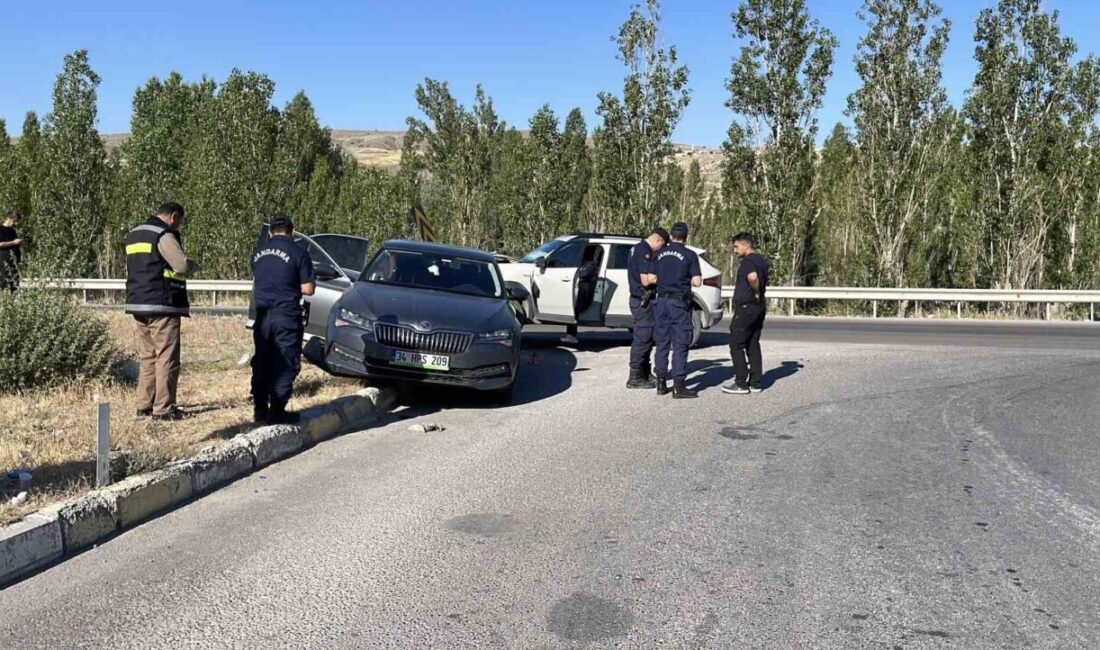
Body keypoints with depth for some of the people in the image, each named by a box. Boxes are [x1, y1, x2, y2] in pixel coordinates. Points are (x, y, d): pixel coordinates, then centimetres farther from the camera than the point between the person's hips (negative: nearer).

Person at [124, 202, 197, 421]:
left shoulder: (133, 235, 19)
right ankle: (163, 408, -6)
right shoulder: (164, 235, -11)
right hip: (162, 305, -9)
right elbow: (182, 264, -20)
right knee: (166, 357, -5)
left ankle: (144, 405, 16)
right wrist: (194, 265, 0)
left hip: (137, 304, 9)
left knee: (146, 356, 14)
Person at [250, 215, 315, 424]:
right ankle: (277, 411, -1)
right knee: (285, 365, 0)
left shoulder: (258, 253, 9)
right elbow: (308, 289, -9)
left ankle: (260, 409, 18)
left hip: (262, 316, 5)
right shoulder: (298, 253, -8)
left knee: (261, 363, 13)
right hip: (286, 315, -5)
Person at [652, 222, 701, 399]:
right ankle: (679, 385, -5)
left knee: (662, 343, 11)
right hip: (679, 303, -4)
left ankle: (661, 383, 14)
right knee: (680, 345, -2)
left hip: (662, 301, 4)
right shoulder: (689, 255, -5)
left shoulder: (660, 254, 7)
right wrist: (686, 280, 11)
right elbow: (697, 282, -9)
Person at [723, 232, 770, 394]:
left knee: (736, 345, -3)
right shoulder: (762, 261, 16)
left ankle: (741, 384, -3)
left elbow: (752, 277, -35)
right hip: (759, 308, 9)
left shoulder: (747, 261, -15)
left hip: (745, 307, -9)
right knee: (753, 345, 12)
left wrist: (756, 293, -20)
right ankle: (755, 383, 13)